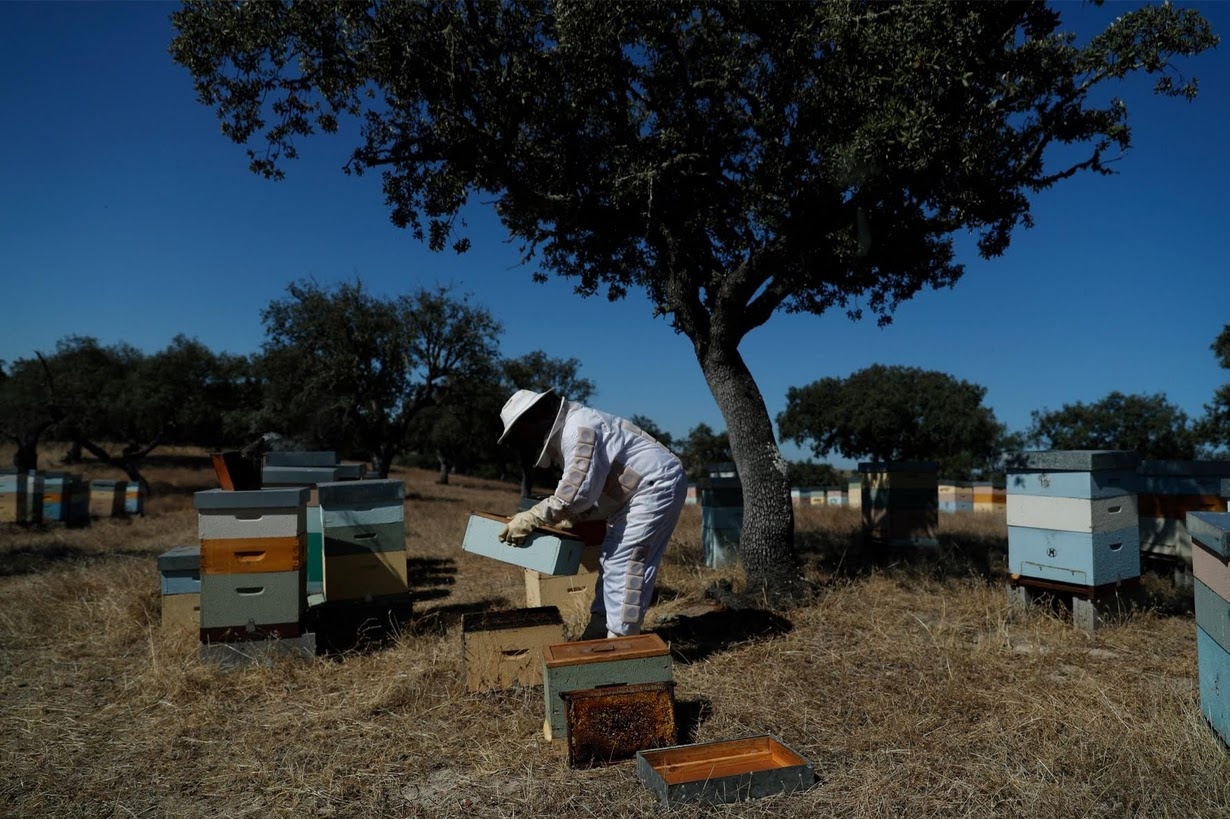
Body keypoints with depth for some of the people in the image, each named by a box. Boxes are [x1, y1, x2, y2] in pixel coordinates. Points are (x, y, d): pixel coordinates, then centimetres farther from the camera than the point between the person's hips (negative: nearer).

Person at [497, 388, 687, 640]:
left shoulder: (577, 429, -20)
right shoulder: (564, 433, 14)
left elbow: (577, 490, -28)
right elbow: (593, 491, 16)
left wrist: (530, 519, -23)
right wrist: (566, 519, 4)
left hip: (658, 485, -11)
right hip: (642, 490, 11)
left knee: (625, 560, -12)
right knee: (612, 558, 13)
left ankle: (621, 638, -7)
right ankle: (600, 629, 19)